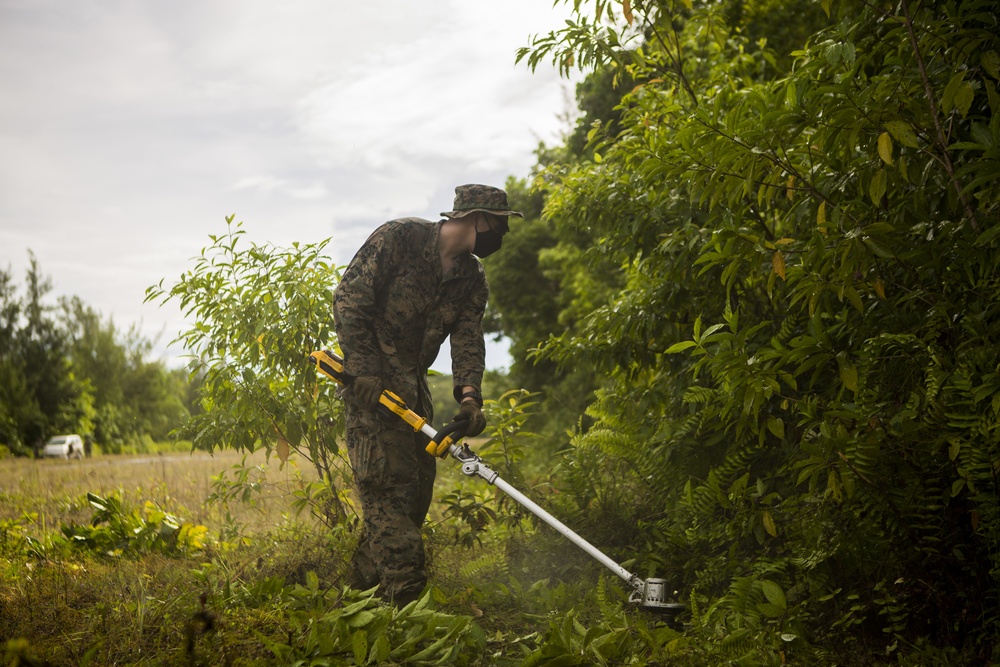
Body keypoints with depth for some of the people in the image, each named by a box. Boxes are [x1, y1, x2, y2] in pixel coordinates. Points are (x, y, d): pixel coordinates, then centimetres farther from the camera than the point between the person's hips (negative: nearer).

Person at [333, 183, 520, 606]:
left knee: (417, 484, 7)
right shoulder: (400, 237, -12)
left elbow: (468, 340, -3)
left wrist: (469, 395, -22)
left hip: (413, 385, 8)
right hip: (369, 376, -8)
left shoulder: (473, 280, 8)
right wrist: (365, 372, -22)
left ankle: (362, 588, 17)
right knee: (389, 482, -14)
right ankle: (405, 597, -15)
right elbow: (348, 299, -14)